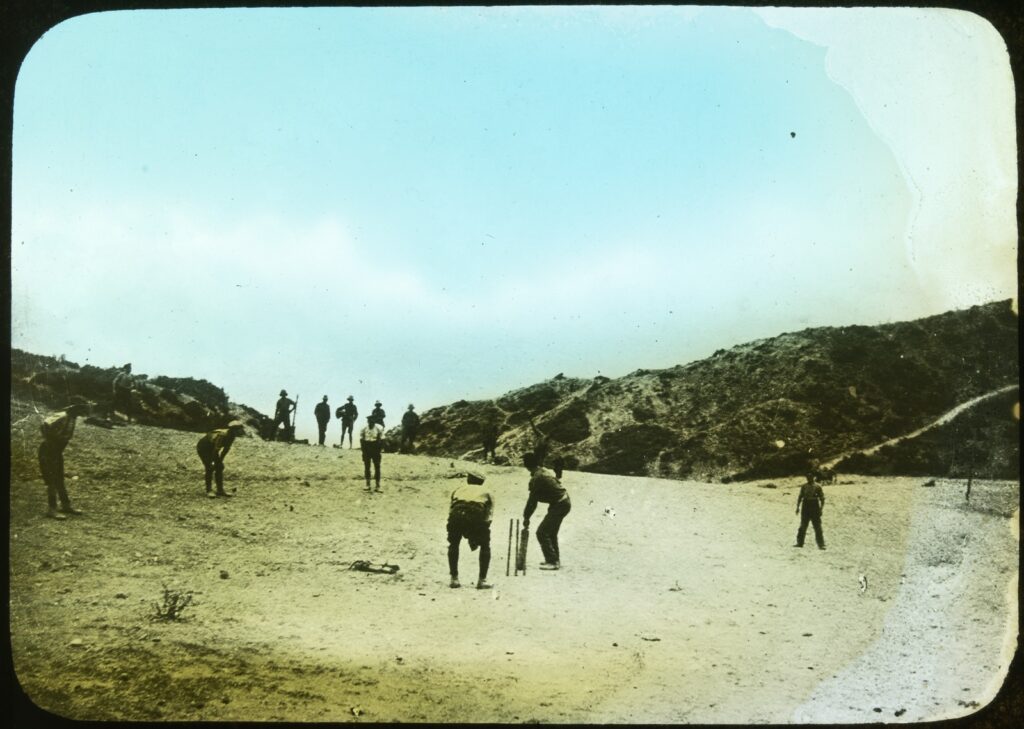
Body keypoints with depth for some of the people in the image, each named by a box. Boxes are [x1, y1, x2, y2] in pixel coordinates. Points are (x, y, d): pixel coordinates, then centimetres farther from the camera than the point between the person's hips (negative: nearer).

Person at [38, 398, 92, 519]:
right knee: (52, 481, -5)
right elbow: (44, 425, -38)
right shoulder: (62, 417, -24)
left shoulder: (72, 417, 5)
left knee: (60, 480, 16)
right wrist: (50, 440, -28)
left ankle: (66, 505, 25)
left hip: (57, 451, 9)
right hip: (48, 452, -9)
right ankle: (51, 509, 0)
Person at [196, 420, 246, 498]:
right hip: (203, 447, -8)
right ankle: (209, 490, -10)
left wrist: (220, 461, 2)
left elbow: (226, 448, 1)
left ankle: (220, 490, 4)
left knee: (219, 467, 1)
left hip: (211, 448, 8)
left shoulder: (231, 436, -10)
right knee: (210, 468, -16)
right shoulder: (223, 435, -36)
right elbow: (216, 450, -34)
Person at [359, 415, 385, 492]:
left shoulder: (379, 428, -7)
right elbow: (361, 440, 6)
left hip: (376, 450, -2)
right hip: (366, 450, 3)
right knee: (366, 467, 5)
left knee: (377, 467, 0)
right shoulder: (363, 429, 1)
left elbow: (381, 440, -5)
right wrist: (363, 449, -3)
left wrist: (378, 449, -11)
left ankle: (378, 485, 4)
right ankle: (367, 485, 13)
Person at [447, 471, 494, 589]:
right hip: (476, 515, -1)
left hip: (457, 513, 1)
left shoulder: (459, 489, 36)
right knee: (485, 546, 22)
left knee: (453, 545, 27)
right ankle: (482, 580, 16)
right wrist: (476, 537, 28)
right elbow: (488, 517, 24)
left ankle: (454, 579, 24)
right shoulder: (486, 492, 34)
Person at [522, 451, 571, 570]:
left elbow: (532, 500, -13)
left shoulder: (536, 478, -17)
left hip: (559, 505, -10)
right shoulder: (545, 471, 11)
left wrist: (526, 517, -3)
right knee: (551, 532, 21)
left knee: (542, 532, -6)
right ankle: (555, 559, 28)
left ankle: (553, 561, -7)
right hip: (565, 502, 10)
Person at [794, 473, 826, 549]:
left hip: (815, 508, -4)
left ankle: (821, 544, -1)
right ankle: (800, 542, 17)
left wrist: (821, 509, -9)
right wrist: (798, 507, 9)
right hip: (806, 507, 4)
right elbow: (800, 497, 14)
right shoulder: (804, 487, 7)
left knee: (817, 527, -4)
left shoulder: (818, 486, -4)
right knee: (803, 526, 9)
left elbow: (822, 498, -3)